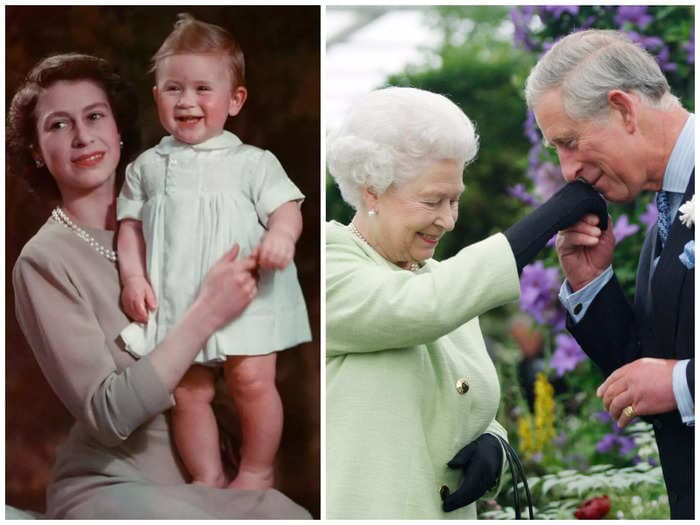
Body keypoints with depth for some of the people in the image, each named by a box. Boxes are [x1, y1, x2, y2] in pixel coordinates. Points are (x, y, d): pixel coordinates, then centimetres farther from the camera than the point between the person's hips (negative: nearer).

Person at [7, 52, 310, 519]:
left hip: (199, 479, 5)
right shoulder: (45, 261, -6)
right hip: (109, 486, -5)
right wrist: (207, 313, -19)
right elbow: (109, 415, -15)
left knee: (296, 512, -22)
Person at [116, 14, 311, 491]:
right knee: (187, 392, 6)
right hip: (175, 299, 3)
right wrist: (133, 277, -3)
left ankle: (258, 470, 13)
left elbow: (286, 206, -4)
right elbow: (130, 225, 10)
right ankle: (207, 477, 21)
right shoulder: (148, 167, 9)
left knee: (252, 379, -7)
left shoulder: (251, 162, 1)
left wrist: (280, 235, -27)